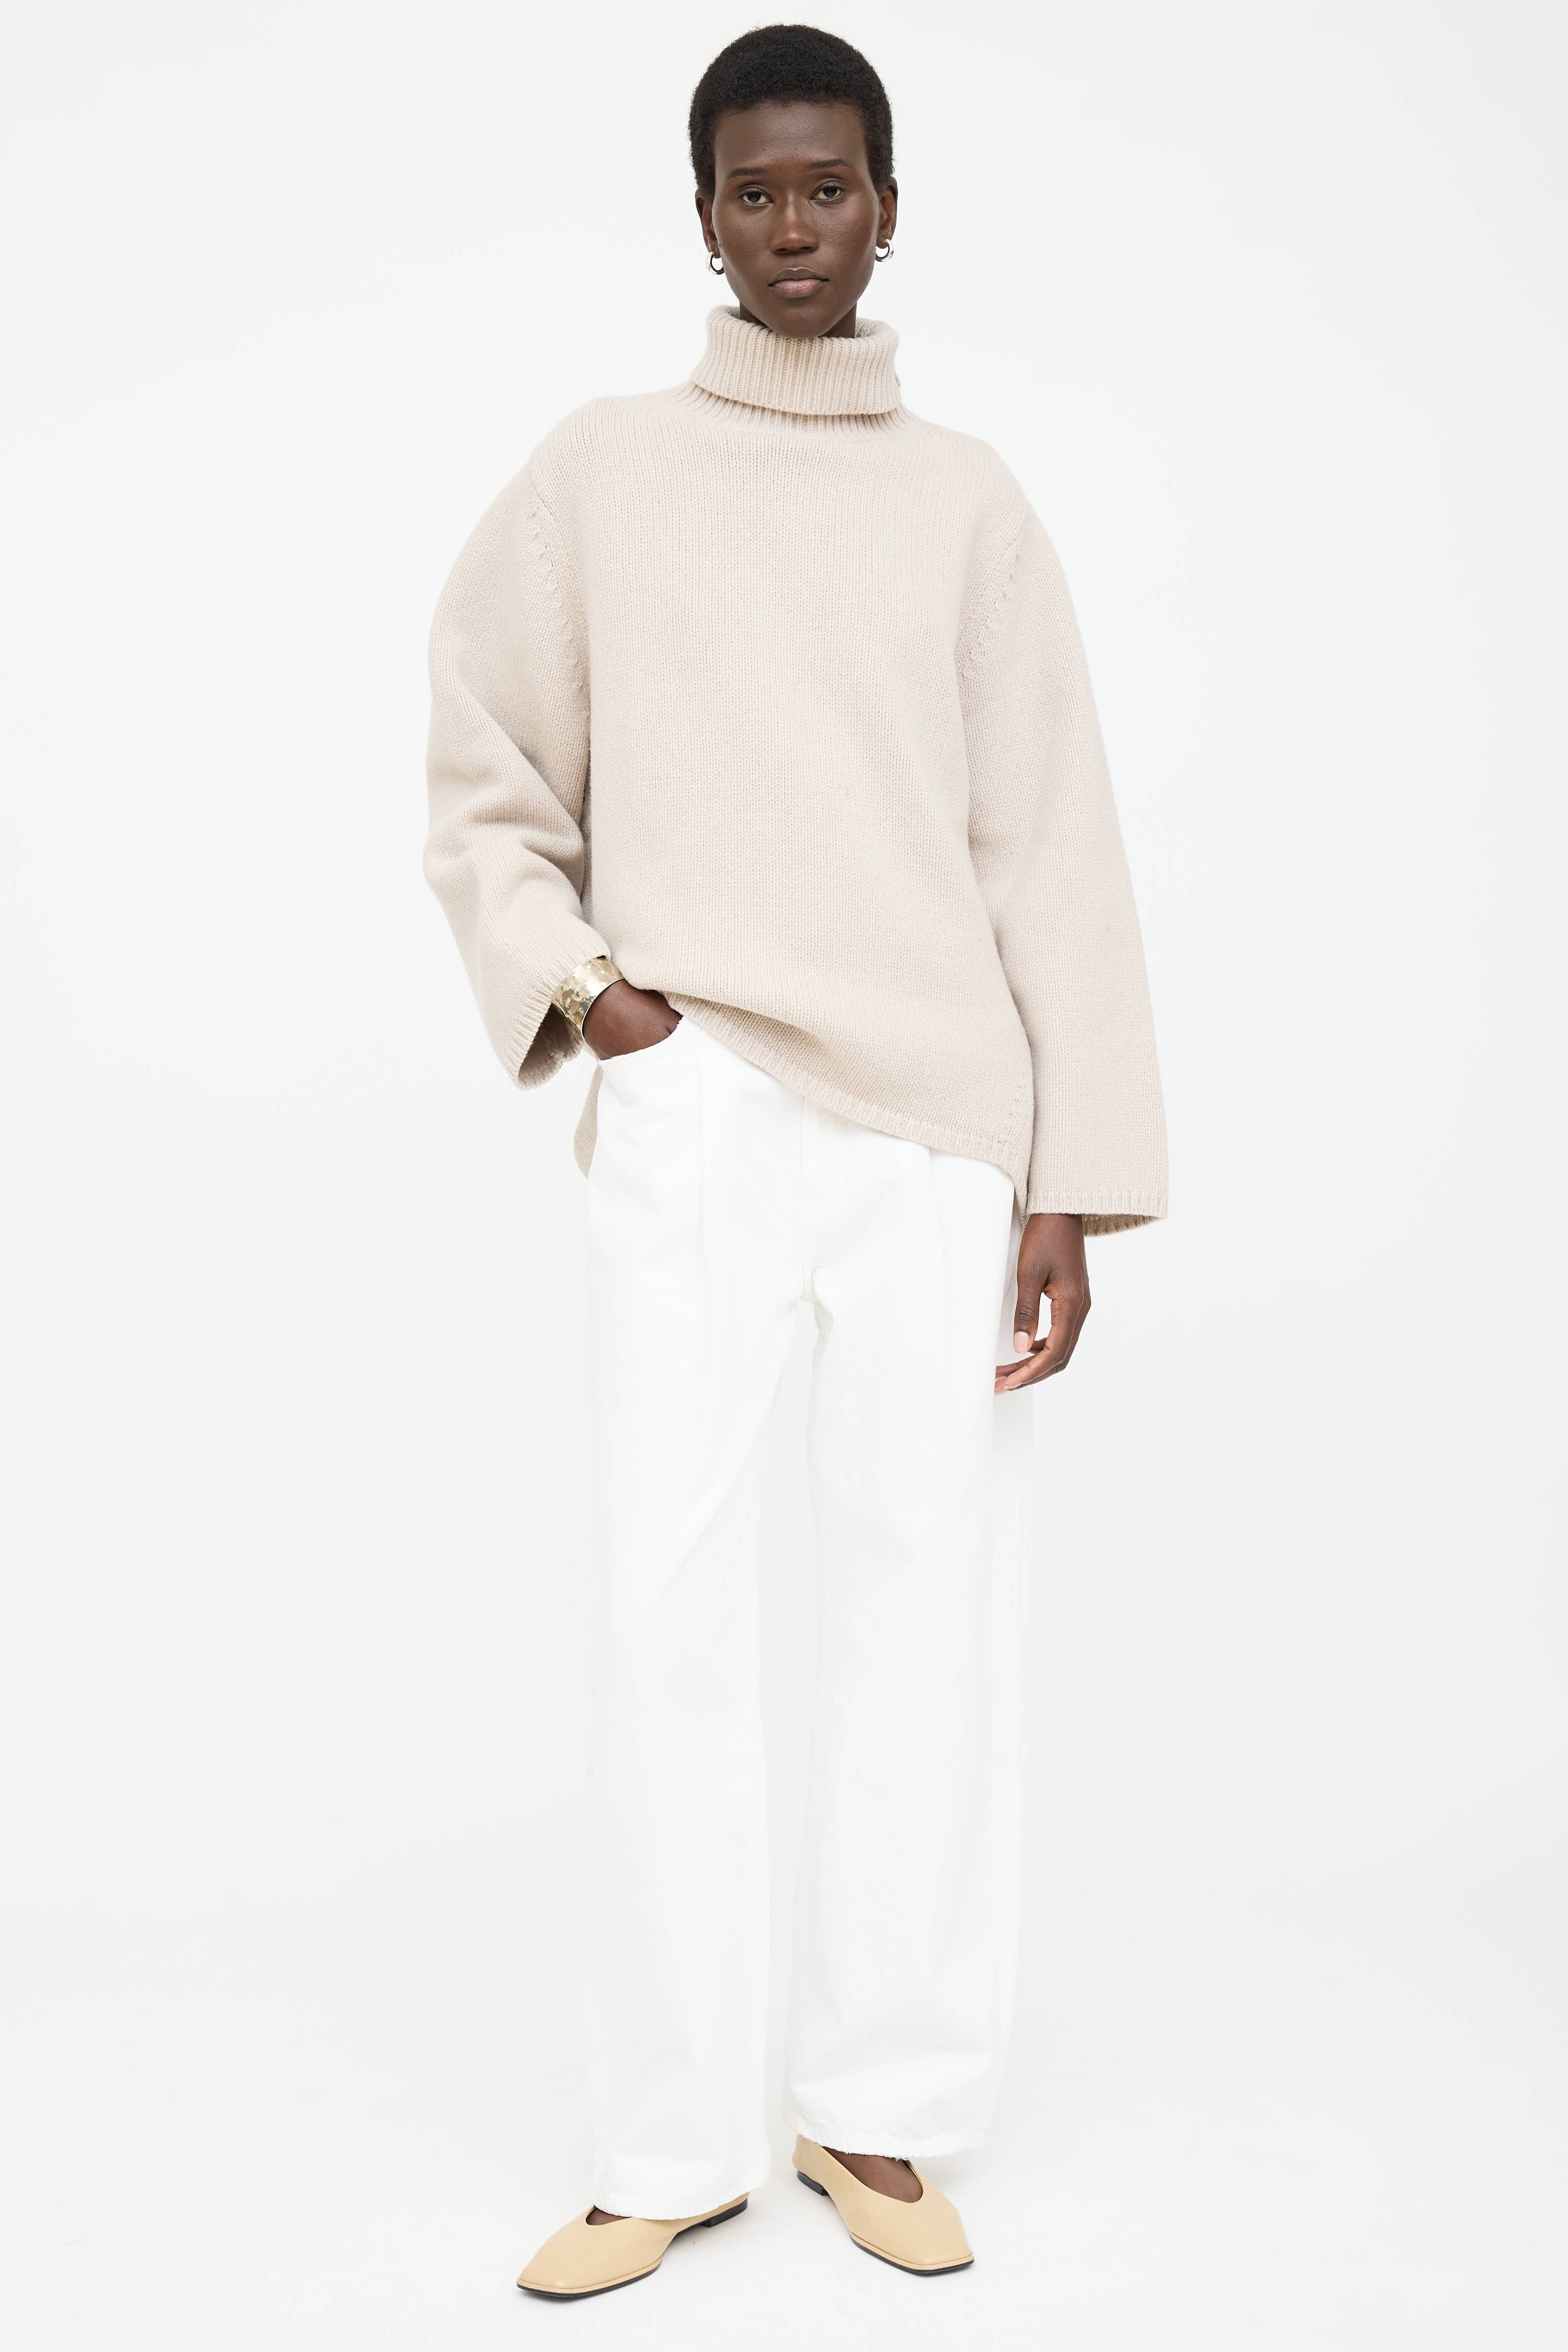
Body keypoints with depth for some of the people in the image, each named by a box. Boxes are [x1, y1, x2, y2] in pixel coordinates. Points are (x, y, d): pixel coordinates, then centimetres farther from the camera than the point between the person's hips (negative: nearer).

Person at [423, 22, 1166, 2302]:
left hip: (942, 1124, 1)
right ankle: (671, 2149, 10)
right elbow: (486, 796, 14)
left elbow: (1053, 853, 6)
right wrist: (564, 980, -4)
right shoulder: (599, 475, 10)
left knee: (932, 1600, 1)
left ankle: (879, 2108, 17)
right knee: (666, 1612, -3)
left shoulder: (967, 498, 11)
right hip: (689, 1111, -1)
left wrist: (1075, 1182, 0)